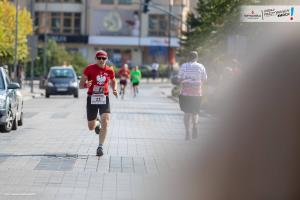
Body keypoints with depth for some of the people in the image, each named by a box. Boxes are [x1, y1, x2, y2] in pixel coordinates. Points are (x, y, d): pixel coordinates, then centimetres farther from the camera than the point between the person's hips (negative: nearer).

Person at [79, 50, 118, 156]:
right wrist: (86, 85, -30)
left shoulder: (110, 71, 1)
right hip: (92, 99, -1)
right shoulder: (89, 69, -8)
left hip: (104, 99, 1)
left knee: (105, 122, -18)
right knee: (91, 127, 9)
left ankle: (100, 147, -7)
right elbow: (80, 85, -7)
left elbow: (113, 82, 21)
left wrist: (114, 90, 0)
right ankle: (97, 123, 47)